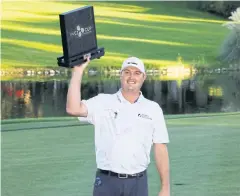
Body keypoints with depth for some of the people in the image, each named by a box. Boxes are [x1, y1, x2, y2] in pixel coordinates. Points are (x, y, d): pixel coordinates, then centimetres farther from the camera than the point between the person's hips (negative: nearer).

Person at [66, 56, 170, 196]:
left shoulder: (153, 109, 7)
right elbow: (73, 109, -14)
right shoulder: (103, 102, 3)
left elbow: (161, 149, 5)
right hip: (107, 181, -1)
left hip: (138, 183, 1)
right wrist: (78, 70, -13)